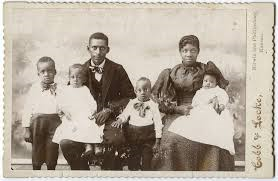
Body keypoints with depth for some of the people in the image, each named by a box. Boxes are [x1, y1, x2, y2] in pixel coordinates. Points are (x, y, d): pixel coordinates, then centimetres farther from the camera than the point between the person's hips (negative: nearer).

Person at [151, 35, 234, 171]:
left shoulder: (206, 69, 10)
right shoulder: (171, 74, 8)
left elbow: (223, 89, 19)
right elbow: (156, 98, 8)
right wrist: (177, 108, -4)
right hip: (177, 115, 0)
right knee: (173, 140, -27)